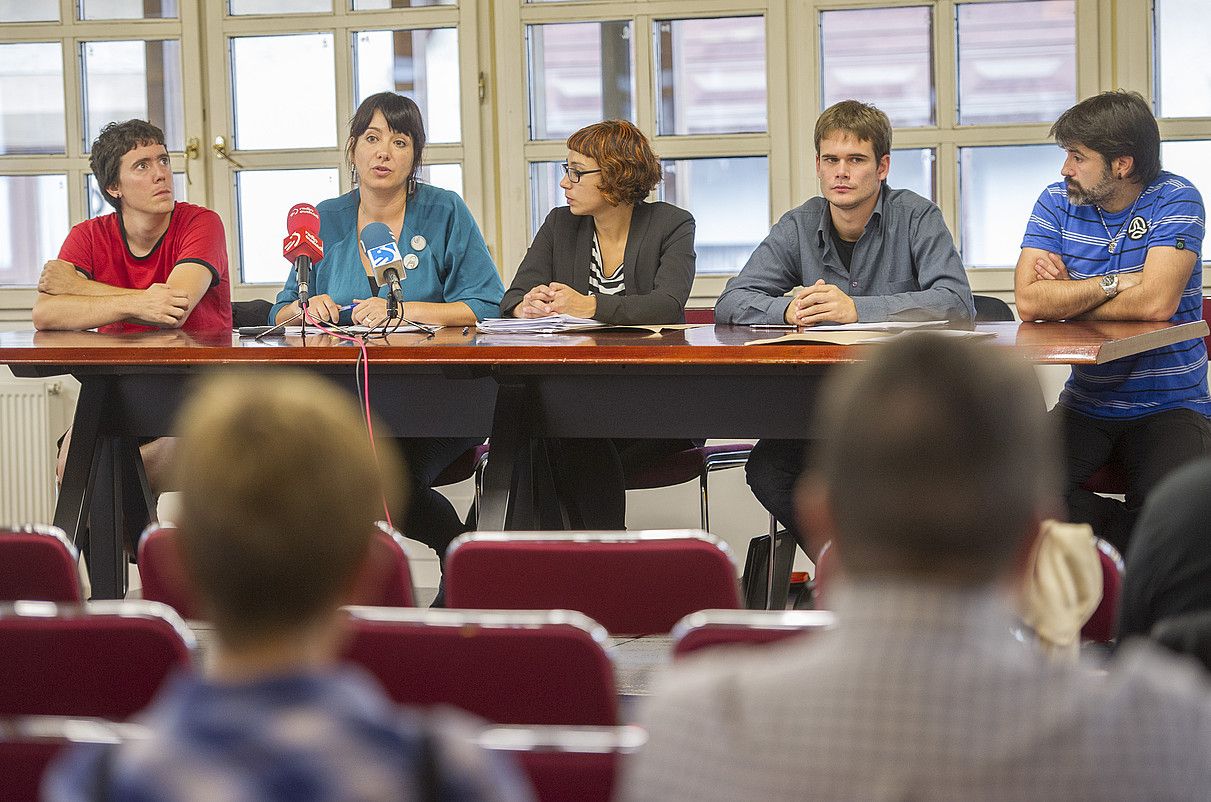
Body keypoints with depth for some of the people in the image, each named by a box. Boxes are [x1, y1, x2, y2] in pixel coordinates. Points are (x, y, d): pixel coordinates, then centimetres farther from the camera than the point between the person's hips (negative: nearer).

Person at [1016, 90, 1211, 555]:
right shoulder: (1057, 202, 3)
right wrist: (1118, 283, -14)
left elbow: (1156, 303, -21)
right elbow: (1029, 302, -11)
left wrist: (1065, 297, -9)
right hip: (1085, 406, 3)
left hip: (1171, 405, -3)